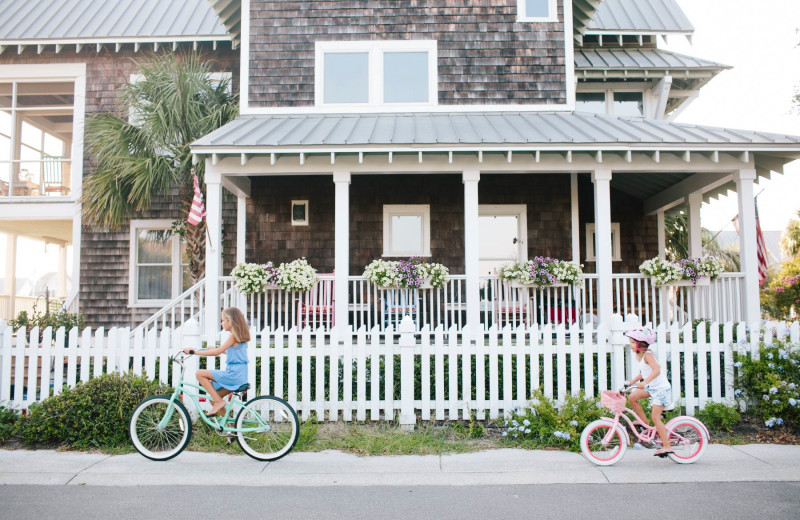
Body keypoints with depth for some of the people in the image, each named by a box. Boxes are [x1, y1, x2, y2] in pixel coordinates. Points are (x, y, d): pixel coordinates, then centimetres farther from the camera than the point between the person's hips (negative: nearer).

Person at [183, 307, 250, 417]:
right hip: (240, 376, 9)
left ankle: (219, 401, -8)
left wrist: (194, 352, -15)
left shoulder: (233, 336, -11)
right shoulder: (240, 336, 15)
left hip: (233, 374, -9)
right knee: (212, 397, 17)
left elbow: (217, 352, -18)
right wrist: (213, 349, 32)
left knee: (200, 374, -8)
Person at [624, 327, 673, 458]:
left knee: (655, 417, -9)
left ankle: (667, 446, -1)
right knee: (632, 397, -2)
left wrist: (644, 383, -42)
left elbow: (656, 370, -35)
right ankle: (645, 422, 11)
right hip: (651, 388, 9)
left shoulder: (647, 355, -20)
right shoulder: (639, 355, 7)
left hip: (661, 388, -9)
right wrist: (631, 382, 12)